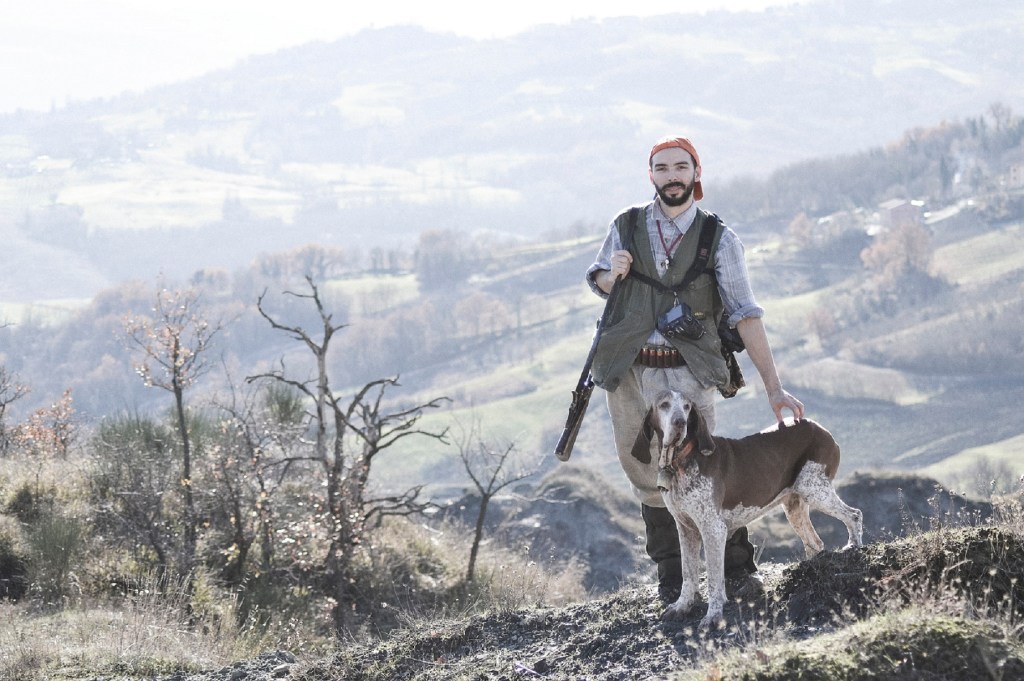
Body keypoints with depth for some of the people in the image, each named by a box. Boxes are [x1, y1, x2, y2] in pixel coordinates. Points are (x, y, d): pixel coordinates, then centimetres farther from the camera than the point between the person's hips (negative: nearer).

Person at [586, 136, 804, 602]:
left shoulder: (718, 239, 2)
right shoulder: (627, 226, 7)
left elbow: (746, 316, -2)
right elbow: (597, 281, 23)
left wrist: (773, 388, -9)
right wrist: (614, 274, -3)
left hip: (686, 375, -3)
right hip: (627, 373, 3)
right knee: (648, 480, 9)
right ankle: (669, 575, 24)